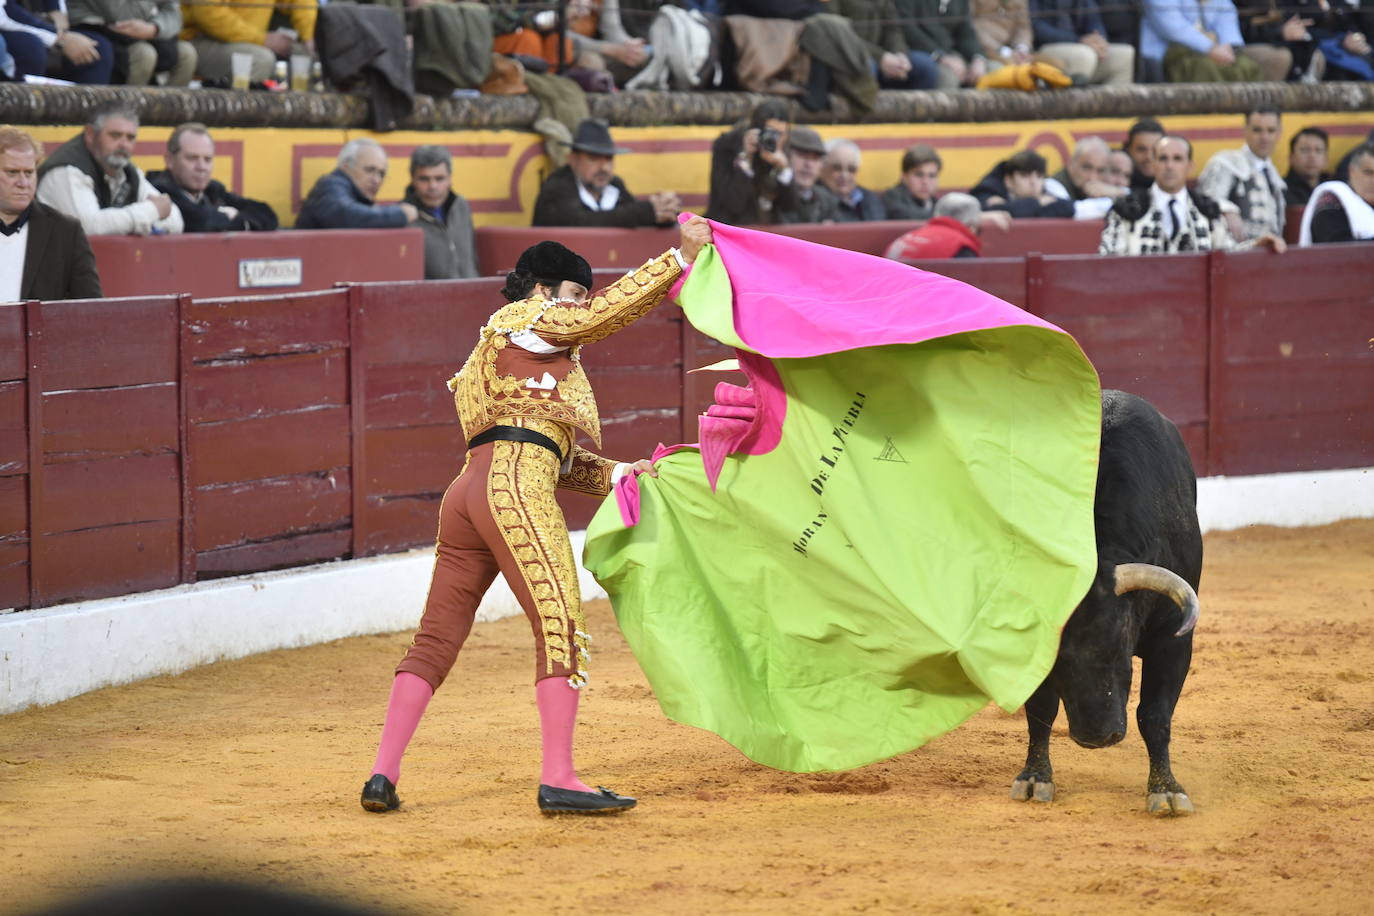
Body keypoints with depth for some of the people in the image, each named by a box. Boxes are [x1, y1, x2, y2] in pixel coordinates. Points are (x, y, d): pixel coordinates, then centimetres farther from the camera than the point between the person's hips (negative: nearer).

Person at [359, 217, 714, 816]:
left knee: (437, 638, 8)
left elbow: (554, 459, 29)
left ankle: (382, 777, 4)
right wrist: (681, 257, -3)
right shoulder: (526, 319, 10)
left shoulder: (502, 355, 35)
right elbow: (608, 312, -4)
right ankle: (557, 781, -17)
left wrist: (618, 474, 19)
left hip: (467, 492, 10)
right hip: (514, 488, -10)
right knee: (561, 627, -11)